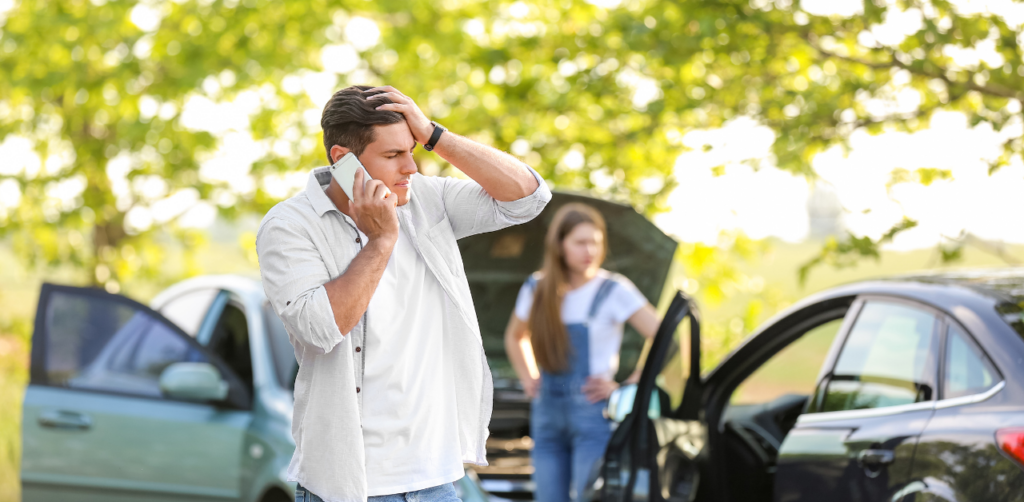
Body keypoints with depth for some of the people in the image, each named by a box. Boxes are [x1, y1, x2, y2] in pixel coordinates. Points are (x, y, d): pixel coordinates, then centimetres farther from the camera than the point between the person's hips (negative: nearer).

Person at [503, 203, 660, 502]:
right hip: (547, 415, 5)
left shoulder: (614, 290, -4)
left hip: (594, 413, -5)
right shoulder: (536, 290, 10)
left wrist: (626, 387, -10)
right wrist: (529, 380, 14)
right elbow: (514, 338, 29)